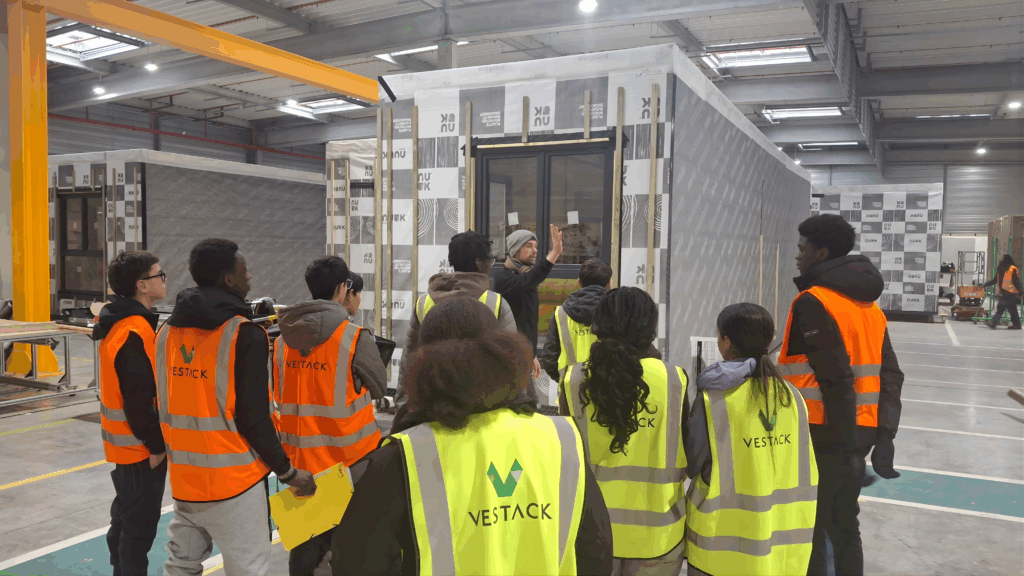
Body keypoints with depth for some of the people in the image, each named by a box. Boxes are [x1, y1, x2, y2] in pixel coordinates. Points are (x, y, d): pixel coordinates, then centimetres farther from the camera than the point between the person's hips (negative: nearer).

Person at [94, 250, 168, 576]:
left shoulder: (120, 323, 9)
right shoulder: (134, 332, -24)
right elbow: (139, 400, -25)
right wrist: (156, 445, -17)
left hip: (126, 442, 10)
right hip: (140, 446, -10)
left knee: (127, 517, 22)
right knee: (141, 524, 1)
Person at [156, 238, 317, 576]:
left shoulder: (168, 331, 5)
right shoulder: (244, 335, -16)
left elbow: (164, 404, 11)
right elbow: (252, 419, -17)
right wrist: (287, 471, -7)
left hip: (184, 477, 7)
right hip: (233, 482, -7)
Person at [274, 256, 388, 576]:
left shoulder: (283, 340, 2)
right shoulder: (356, 337, -15)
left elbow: (279, 394, 12)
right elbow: (379, 388, -2)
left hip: (299, 460, 5)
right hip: (350, 462, -5)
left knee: (306, 546, 16)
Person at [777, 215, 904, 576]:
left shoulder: (813, 302, -14)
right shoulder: (868, 305, 12)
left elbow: (836, 379, -20)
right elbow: (890, 375, 9)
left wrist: (846, 437, -15)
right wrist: (884, 436, 8)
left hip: (822, 436, -8)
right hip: (858, 433, 8)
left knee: (809, 532, 4)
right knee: (844, 527, 19)